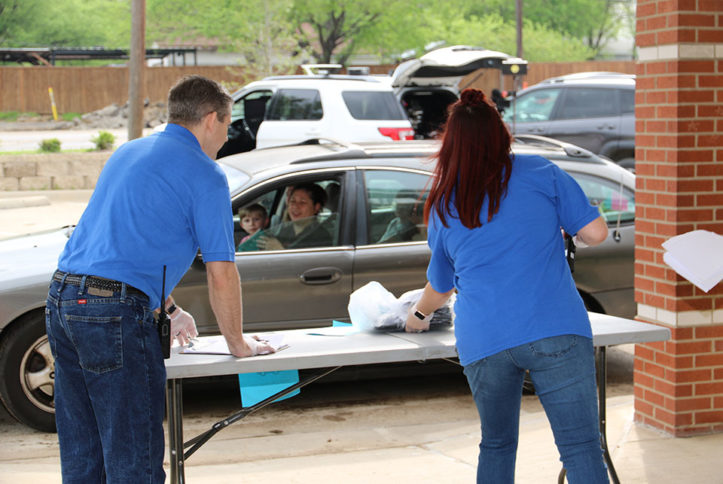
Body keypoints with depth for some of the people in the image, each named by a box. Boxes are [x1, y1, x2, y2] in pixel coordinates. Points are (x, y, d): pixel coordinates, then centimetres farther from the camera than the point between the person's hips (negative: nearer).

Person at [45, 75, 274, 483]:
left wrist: (170, 310, 37)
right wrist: (238, 343, 9)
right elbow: (221, 273, -4)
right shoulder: (204, 174, -3)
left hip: (61, 298, 8)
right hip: (114, 312, -8)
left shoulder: (128, 152, 22)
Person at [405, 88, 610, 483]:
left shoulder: (443, 206, 14)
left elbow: (441, 286, 27)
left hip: (483, 343, 3)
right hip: (556, 332, -3)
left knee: (496, 445, 20)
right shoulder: (540, 173, 5)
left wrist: (418, 315, 48)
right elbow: (595, 232, 3)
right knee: (582, 449, -4)